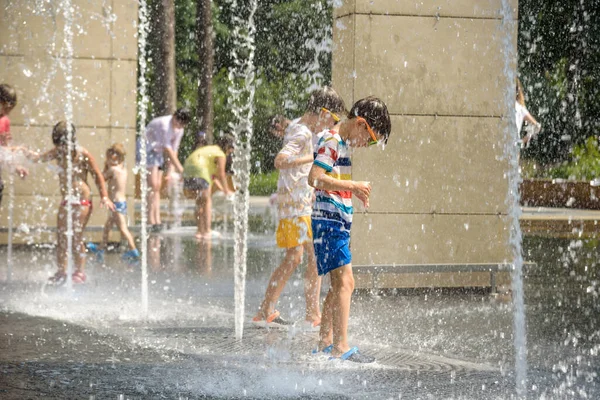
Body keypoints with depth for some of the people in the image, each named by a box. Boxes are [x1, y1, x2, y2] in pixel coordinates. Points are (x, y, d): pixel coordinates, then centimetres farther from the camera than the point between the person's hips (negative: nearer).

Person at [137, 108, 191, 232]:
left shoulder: (179, 130, 0)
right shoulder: (164, 124, -26)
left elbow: (174, 149, 2)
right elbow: (167, 148, -26)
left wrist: (170, 171, -4)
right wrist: (178, 166, -24)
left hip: (157, 152, 8)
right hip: (146, 149, -8)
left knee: (157, 188, 3)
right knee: (152, 185, -16)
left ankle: (157, 221, 1)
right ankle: (151, 221, -17)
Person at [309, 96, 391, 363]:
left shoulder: (342, 142, 17)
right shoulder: (331, 141, -13)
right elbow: (315, 179, -25)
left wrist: (354, 190, 16)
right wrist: (353, 186, -21)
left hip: (338, 223, 11)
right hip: (329, 221, -11)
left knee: (339, 285, 15)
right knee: (344, 281, -15)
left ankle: (325, 342, 22)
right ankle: (341, 348, -18)